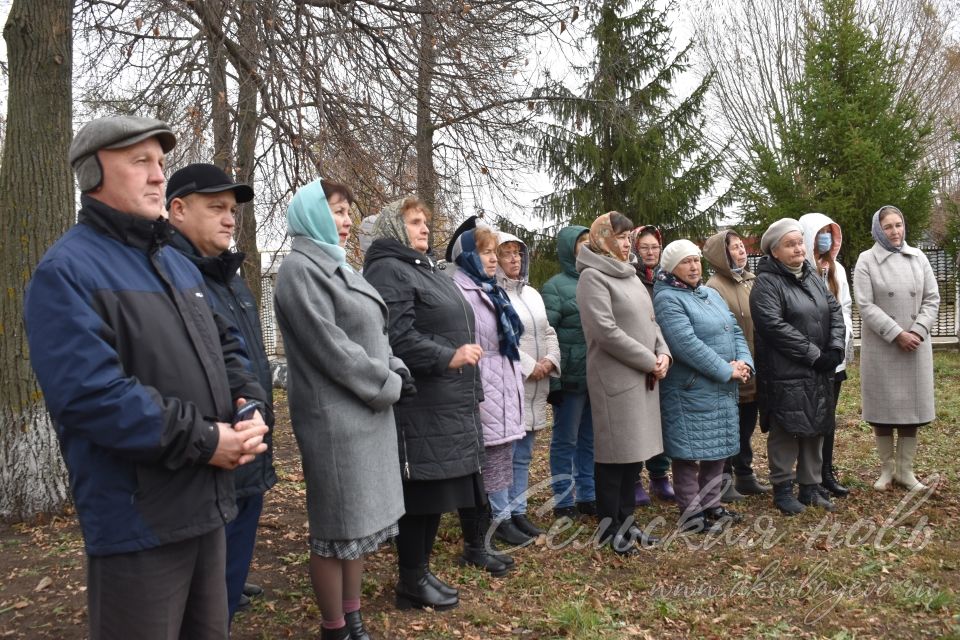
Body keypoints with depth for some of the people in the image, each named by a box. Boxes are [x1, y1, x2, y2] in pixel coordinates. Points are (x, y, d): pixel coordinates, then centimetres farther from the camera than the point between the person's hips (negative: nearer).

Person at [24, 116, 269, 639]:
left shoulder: (179, 265, 16)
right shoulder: (66, 271, -12)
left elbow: (226, 346, 19)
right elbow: (89, 392, -23)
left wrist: (251, 407, -2)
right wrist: (202, 440, -19)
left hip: (206, 505, 8)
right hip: (137, 520, -8)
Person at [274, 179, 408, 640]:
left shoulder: (335, 265, 17)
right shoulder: (301, 269, -12)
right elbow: (330, 346, -19)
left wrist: (395, 369, 1)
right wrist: (387, 385, -12)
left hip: (365, 411, 9)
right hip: (334, 415, -9)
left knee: (360, 517, 15)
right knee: (338, 526, 2)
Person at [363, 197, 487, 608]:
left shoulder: (425, 270, 23)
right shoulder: (388, 271, -10)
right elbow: (395, 336, -23)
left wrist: (469, 390, 26)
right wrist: (448, 357, -22)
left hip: (446, 402, 10)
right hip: (419, 404, -10)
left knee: (437, 488, 14)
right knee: (420, 491, -3)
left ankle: (421, 570, 25)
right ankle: (411, 582, 10)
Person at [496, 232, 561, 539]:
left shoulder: (531, 293, 18)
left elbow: (548, 332, 18)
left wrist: (550, 360, -1)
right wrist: (529, 366, -15)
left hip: (535, 386, 8)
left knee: (523, 454, 13)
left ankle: (517, 511, 22)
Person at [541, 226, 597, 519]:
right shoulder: (556, 286, -6)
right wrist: (551, 380, -15)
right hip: (571, 378, -6)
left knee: (592, 439, 14)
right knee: (565, 440, 6)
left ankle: (588, 496, 27)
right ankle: (564, 501, 17)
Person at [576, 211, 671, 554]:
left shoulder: (630, 276, 17)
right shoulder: (593, 276, -10)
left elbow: (650, 321, 19)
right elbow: (606, 331, -19)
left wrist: (663, 353, 0)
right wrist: (649, 360, -14)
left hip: (643, 377, 8)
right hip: (614, 377, -8)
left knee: (637, 450, 13)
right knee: (615, 452, -1)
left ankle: (625, 519, 25)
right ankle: (609, 526, 12)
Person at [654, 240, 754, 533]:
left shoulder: (711, 294, 15)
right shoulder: (667, 299, -13)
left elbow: (735, 331, 13)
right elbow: (686, 343, -23)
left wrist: (744, 362, -6)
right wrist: (727, 370, -19)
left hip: (723, 389, 9)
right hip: (690, 391, -9)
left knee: (718, 449, 15)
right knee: (690, 453, -1)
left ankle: (711, 506, 28)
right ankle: (691, 514, 10)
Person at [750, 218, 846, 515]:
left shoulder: (813, 277, 14)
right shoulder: (766, 282, -10)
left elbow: (835, 311, 9)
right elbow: (774, 325, -20)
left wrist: (836, 347, -8)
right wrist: (814, 354, -18)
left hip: (819, 372, 7)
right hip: (785, 373, -7)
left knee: (815, 430, 12)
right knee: (785, 432, 1)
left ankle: (810, 487, 24)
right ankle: (782, 489, 13)